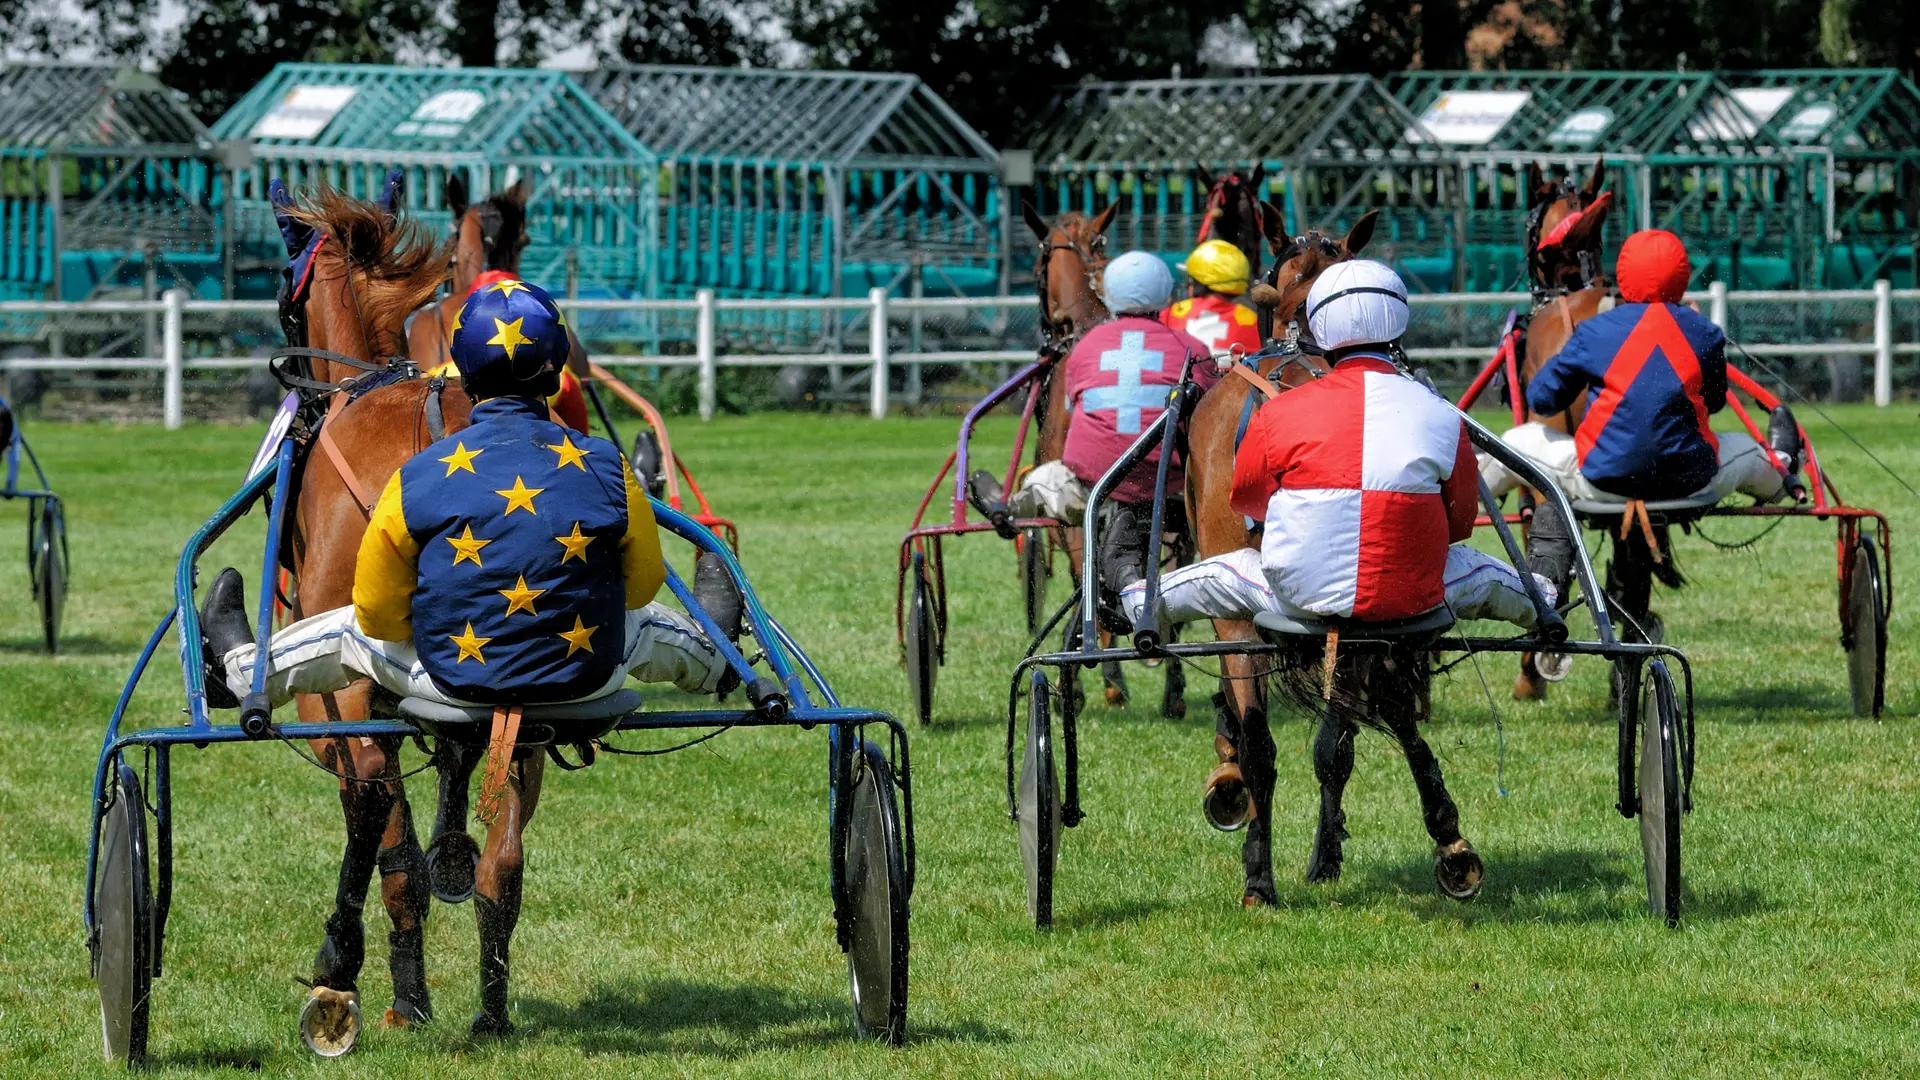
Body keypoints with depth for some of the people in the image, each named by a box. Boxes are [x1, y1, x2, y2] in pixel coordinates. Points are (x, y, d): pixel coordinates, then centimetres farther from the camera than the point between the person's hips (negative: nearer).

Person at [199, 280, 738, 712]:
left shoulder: (416, 479, -14)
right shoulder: (607, 469, -11)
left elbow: (378, 613, -6)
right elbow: (642, 584, 2)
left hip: (456, 681, -1)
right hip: (588, 680, 1)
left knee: (353, 632, 28)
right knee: (642, 623, 36)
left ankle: (240, 669, 51)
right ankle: (709, 654, 68)